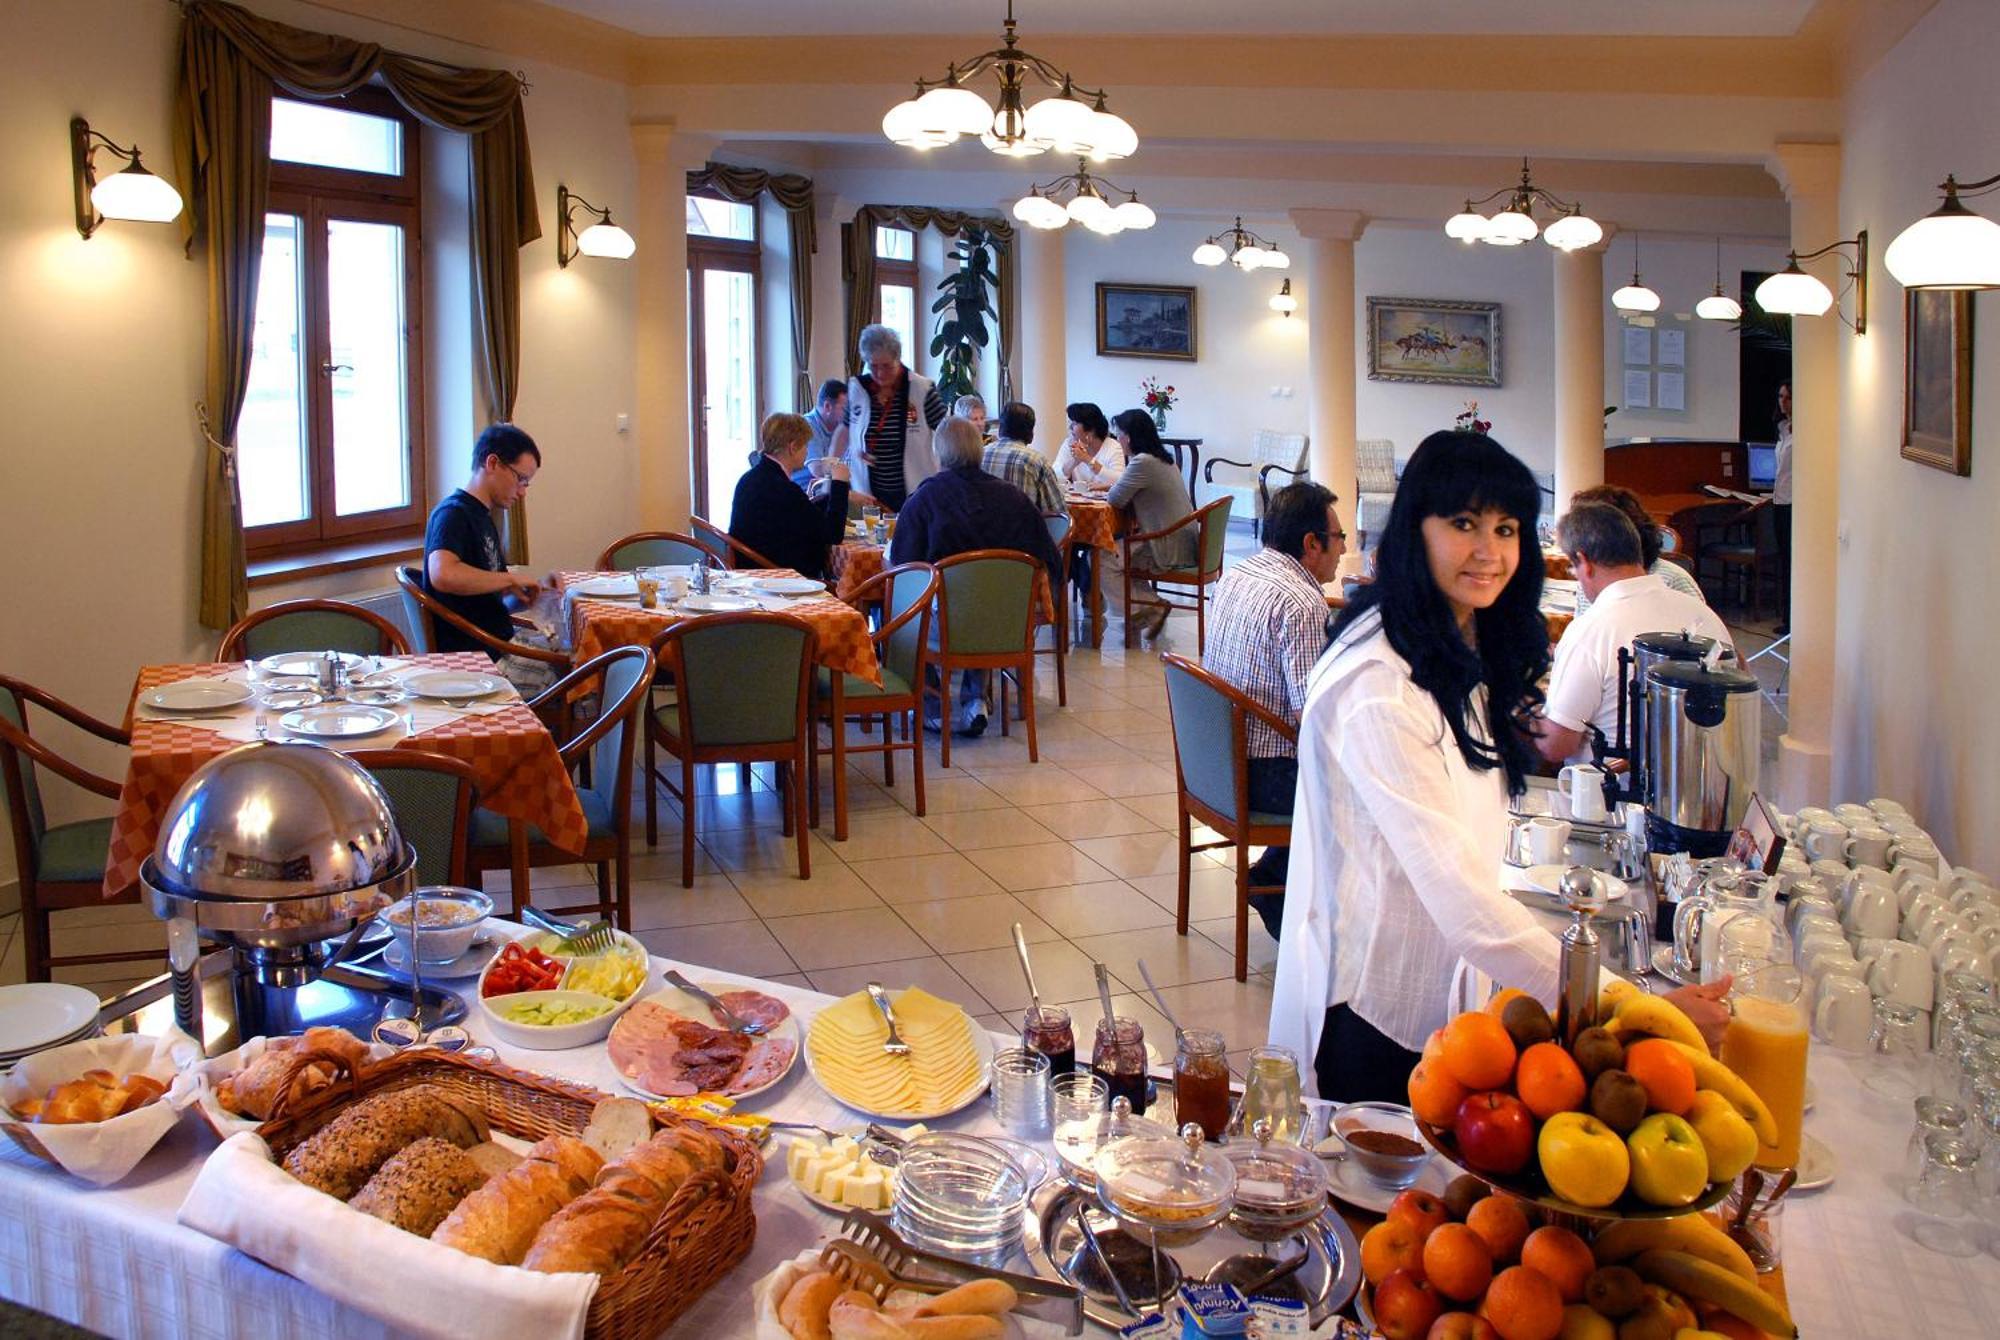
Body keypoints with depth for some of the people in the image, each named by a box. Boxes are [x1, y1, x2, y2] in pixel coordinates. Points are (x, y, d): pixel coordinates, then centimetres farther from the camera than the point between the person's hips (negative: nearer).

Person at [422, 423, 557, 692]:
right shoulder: (452, 514, -15)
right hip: (478, 655, -10)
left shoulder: (481, 516, 17)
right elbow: (443, 575, -34)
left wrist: (534, 588, 4)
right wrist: (511, 579, -23)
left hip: (501, 640, 10)